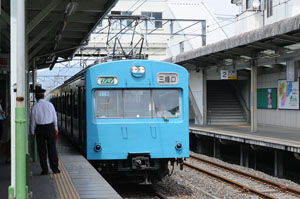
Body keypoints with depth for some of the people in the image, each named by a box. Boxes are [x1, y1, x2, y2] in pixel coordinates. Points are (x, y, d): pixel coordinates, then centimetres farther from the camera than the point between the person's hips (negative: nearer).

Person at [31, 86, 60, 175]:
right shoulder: (50, 104, -4)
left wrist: (33, 132, 6)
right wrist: (55, 128, 14)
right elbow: (54, 117, 1)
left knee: (42, 149, 6)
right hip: (50, 127, 1)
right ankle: (55, 168, 9)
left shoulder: (35, 107, -8)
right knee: (52, 148, 8)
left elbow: (33, 121, -4)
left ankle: (44, 170, 5)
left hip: (40, 129, -1)